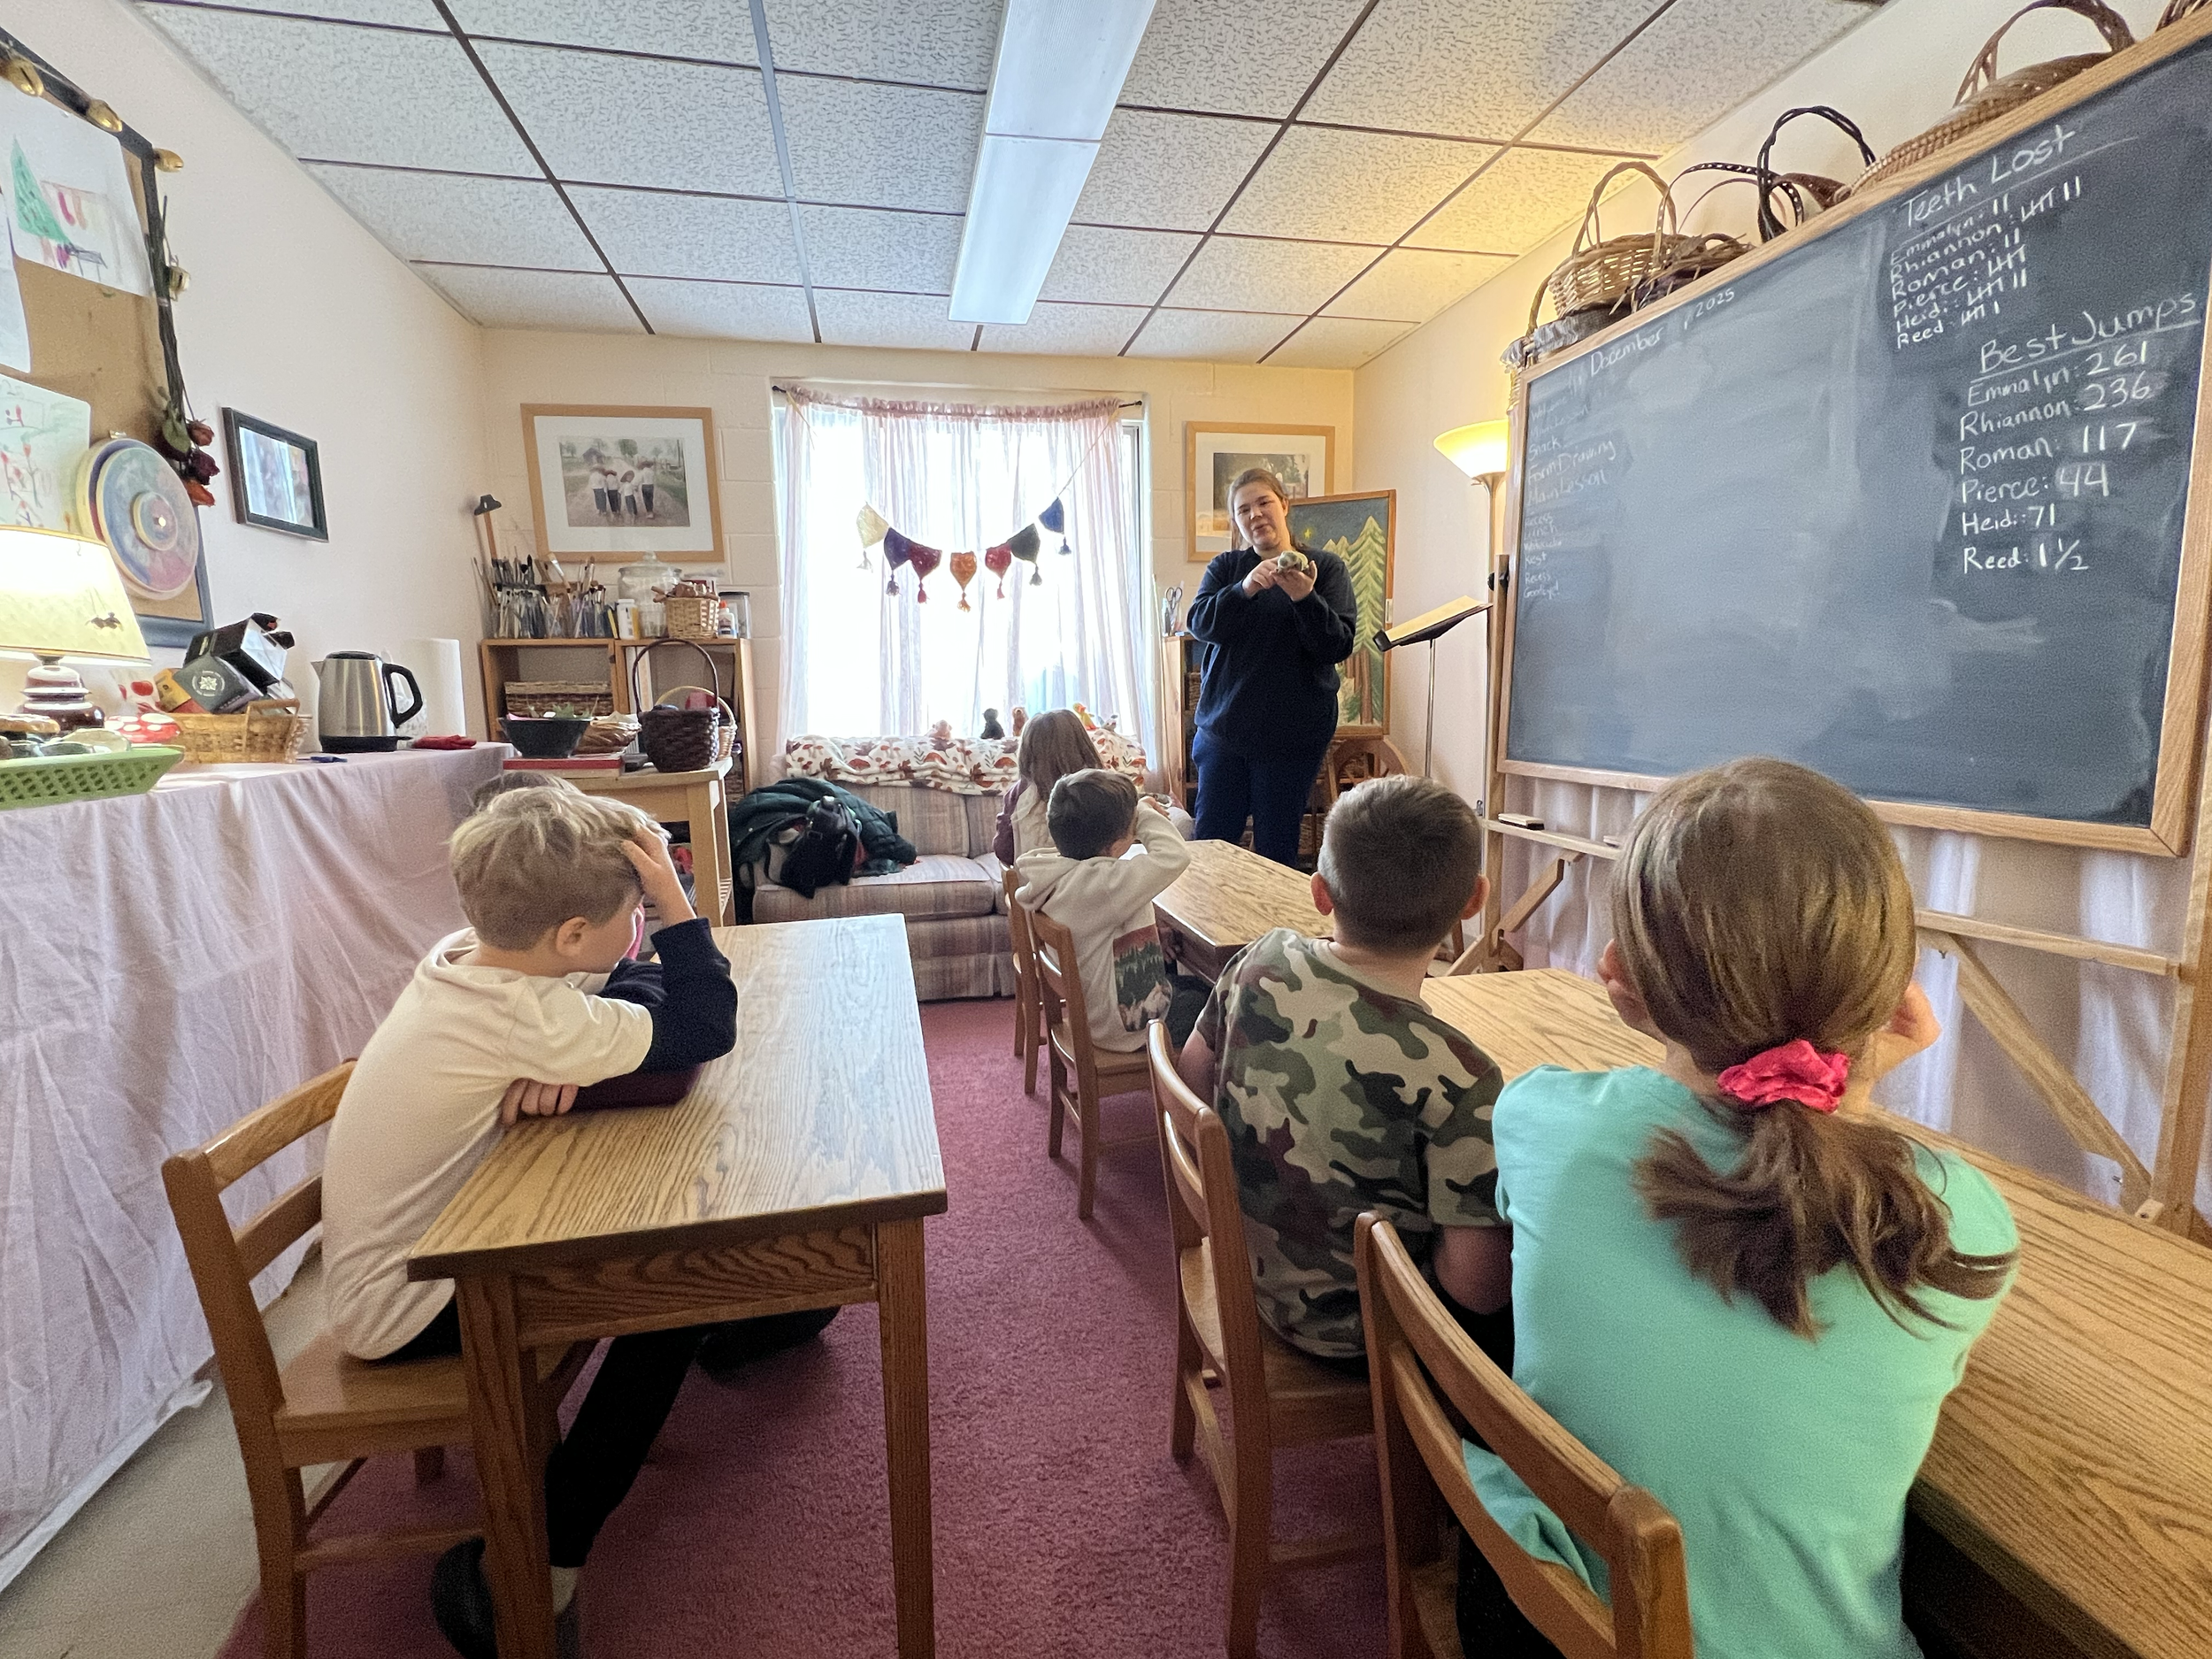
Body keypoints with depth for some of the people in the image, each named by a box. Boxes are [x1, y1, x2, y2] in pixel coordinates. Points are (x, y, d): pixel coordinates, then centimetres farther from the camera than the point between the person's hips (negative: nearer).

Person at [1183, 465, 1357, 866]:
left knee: (1276, 849, 5)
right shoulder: (1224, 568, 9)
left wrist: (1305, 598, -24)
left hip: (1292, 734, -2)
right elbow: (1201, 623, -8)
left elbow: (1339, 646, -8)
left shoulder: (1326, 568, 1)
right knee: (1210, 842, 7)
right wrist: (1244, 589, -24)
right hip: (1224, 725, 3)